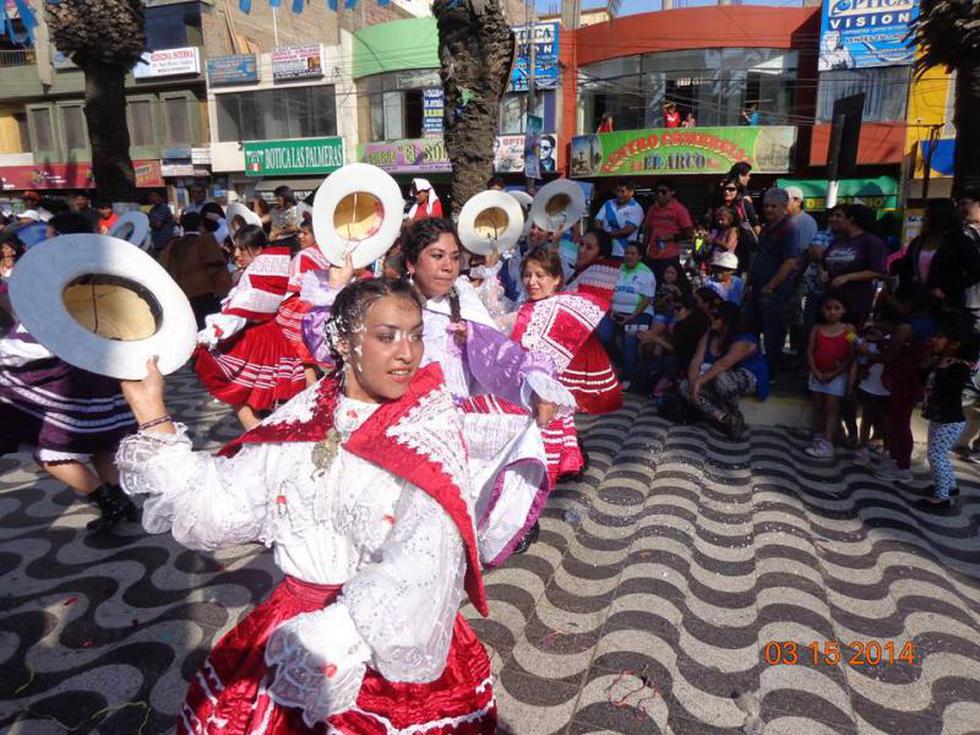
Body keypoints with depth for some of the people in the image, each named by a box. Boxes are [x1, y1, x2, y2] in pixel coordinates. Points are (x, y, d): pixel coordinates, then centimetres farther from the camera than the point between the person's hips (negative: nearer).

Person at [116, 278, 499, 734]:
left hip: (394, 642, -3)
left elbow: (417, 574, -20)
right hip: (295, 617, 3)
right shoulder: (304, 417, -1)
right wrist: (151, 410, -5)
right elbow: (216, 506, -2)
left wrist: (325, 645, -24)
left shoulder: (432, 430, -12)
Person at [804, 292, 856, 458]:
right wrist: (815, 371, -11)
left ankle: (827, 444, -6)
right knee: (818, 406, 11)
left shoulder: (848, 329, -6)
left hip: (837, 375, -3)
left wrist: (834, 373, -14)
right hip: (818, 373, 4)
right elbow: (810, 352, 0)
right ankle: (818, 438, 21)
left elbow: (851, 356, -9)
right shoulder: (817, 329, 2)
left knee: (831, 407, -5)